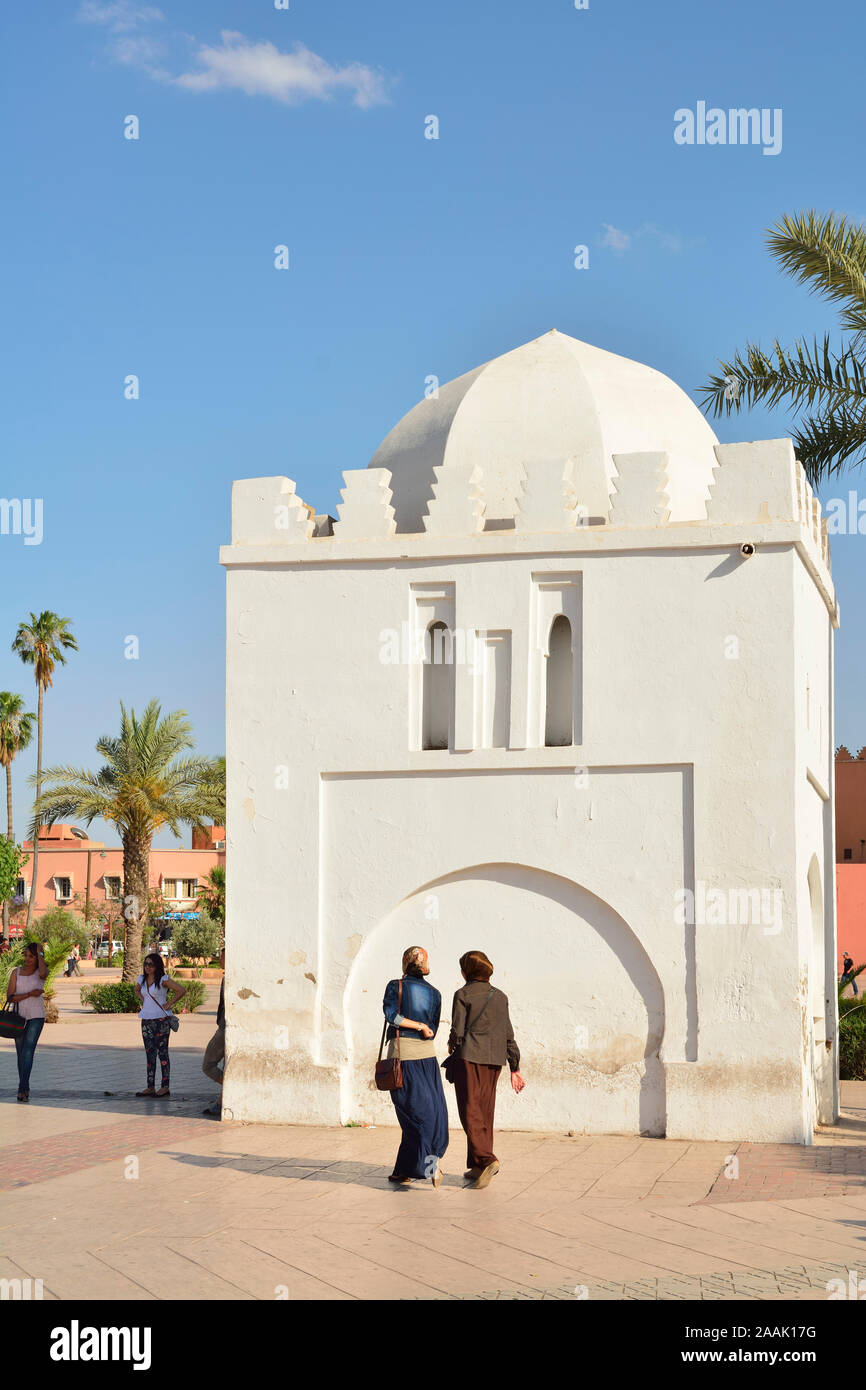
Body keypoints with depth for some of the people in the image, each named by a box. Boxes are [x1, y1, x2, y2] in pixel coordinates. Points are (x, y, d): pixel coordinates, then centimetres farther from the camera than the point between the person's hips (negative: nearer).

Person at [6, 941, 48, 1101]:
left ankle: (22, 1090, -20)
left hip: (36, 1017, -3)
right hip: (19, 1016, 3)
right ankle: (25, 1088, 21)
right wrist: (30, 994, -17)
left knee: (27, 1052, -15)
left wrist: (39, 953, -17)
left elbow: (43, 973, -31)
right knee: (21, 1053, 9)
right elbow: (10, 997, -5)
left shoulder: (41, 971, -3)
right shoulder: (16, 972, 1)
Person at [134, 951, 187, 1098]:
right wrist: (143, 1001, 14)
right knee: (149, 1054, 7)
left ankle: (165, 1087, 0)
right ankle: (150, 1087, 9)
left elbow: (182, 990, -15)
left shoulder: (163, 980, -9)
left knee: (162, 1052, -4)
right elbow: (137, 990, 32)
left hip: (160, 1020, -6)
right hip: (146, 1020, 6)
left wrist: (168, 1004, -11)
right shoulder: (142, 979, 10)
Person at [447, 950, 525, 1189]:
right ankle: (476, 1167, 15)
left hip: (469, 1057, -5)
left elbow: (458, 1031, -9)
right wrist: (515, 1068, 12)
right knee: (485, 1112, 12)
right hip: (494, 1060, 5)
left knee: (470, 1112, -5)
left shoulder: (463, 995, -5)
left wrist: (452, 1045, 13)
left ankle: (486, 1159, -22)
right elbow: (508, 1034, 9)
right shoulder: (500, 997, 10)